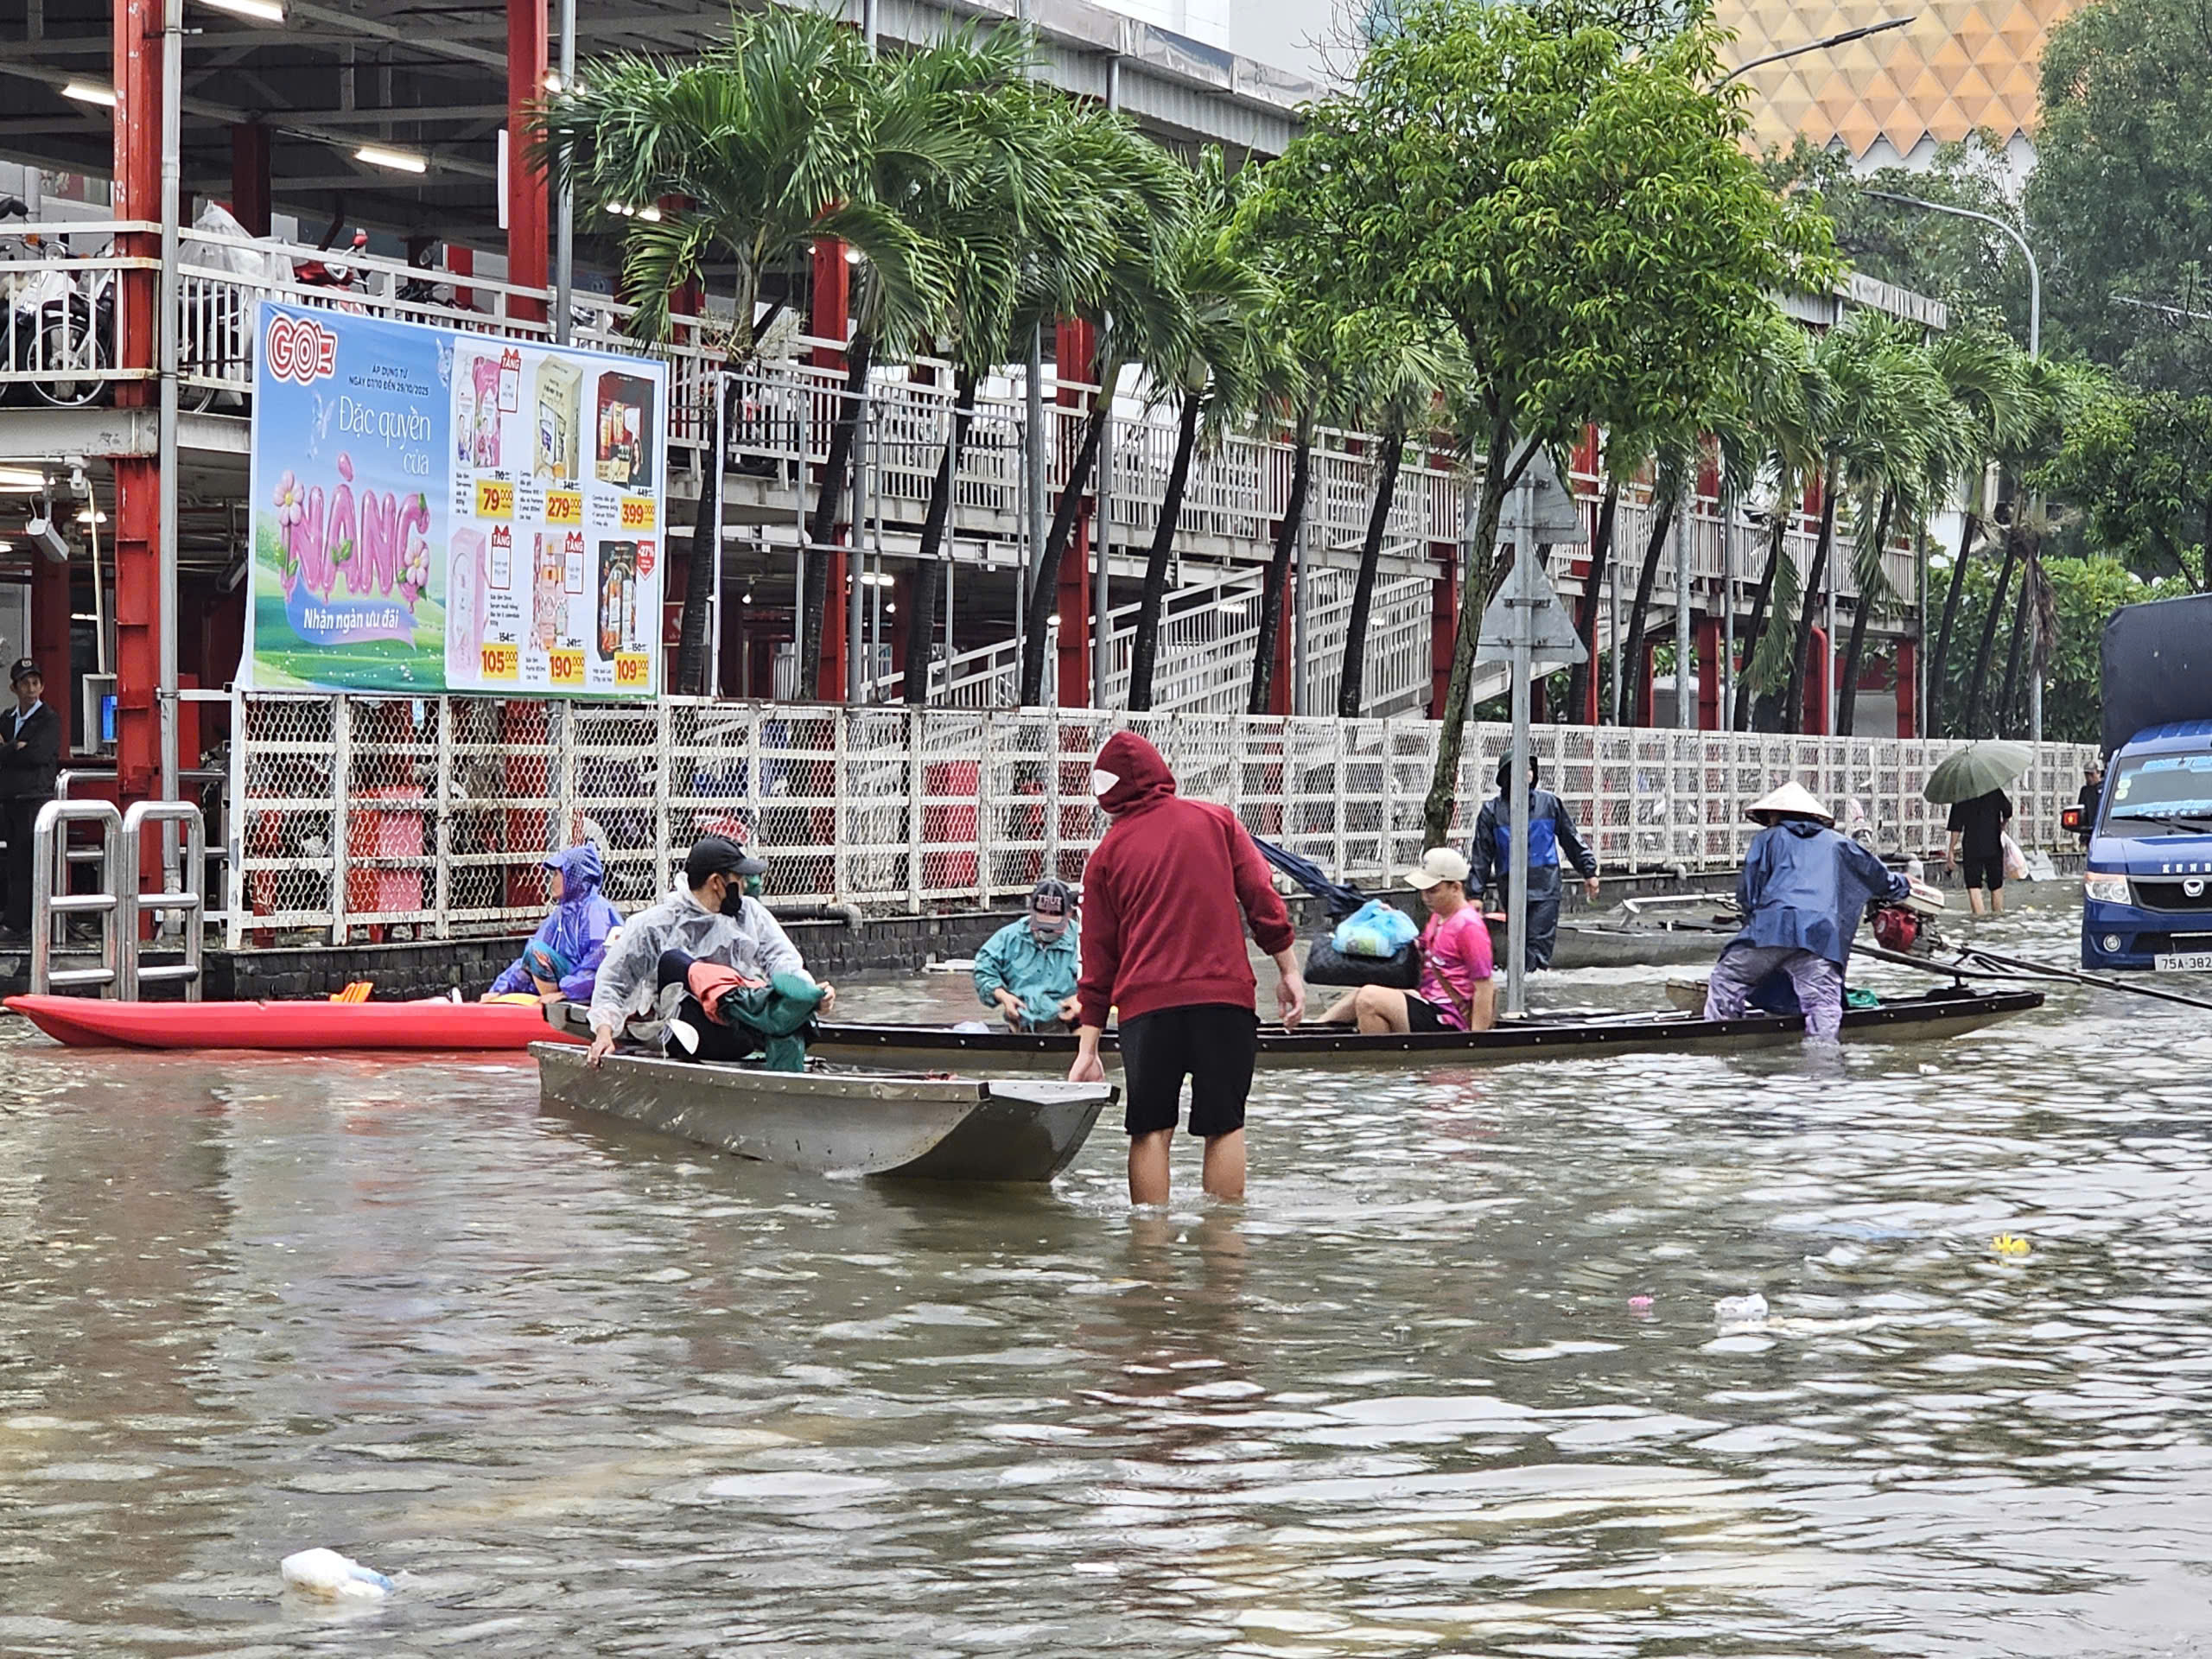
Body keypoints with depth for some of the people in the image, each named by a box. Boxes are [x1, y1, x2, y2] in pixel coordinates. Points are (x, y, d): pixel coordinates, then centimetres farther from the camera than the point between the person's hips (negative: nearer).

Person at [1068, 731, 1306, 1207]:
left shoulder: (1107, 854, 9)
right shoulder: (1216, 821, 9)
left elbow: (1097, 957, 9)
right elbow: (1262, 898, 3)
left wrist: (1088, 1048, 10)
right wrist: (1289, 971, 9)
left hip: (1146, 1004, 0)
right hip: (1225, 995, 0)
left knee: (1151, 1130, 5)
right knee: (1225, 1124, 6)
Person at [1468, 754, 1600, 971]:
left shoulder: (1549, 803, 5)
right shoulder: (1492, 810, 3)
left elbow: (1571, 840, 14)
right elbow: (1481, 854, 5)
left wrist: (1589, 872, 14)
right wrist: (1475, 894, 2)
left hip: (1545, 889, -1)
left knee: (1539, 944, -12)